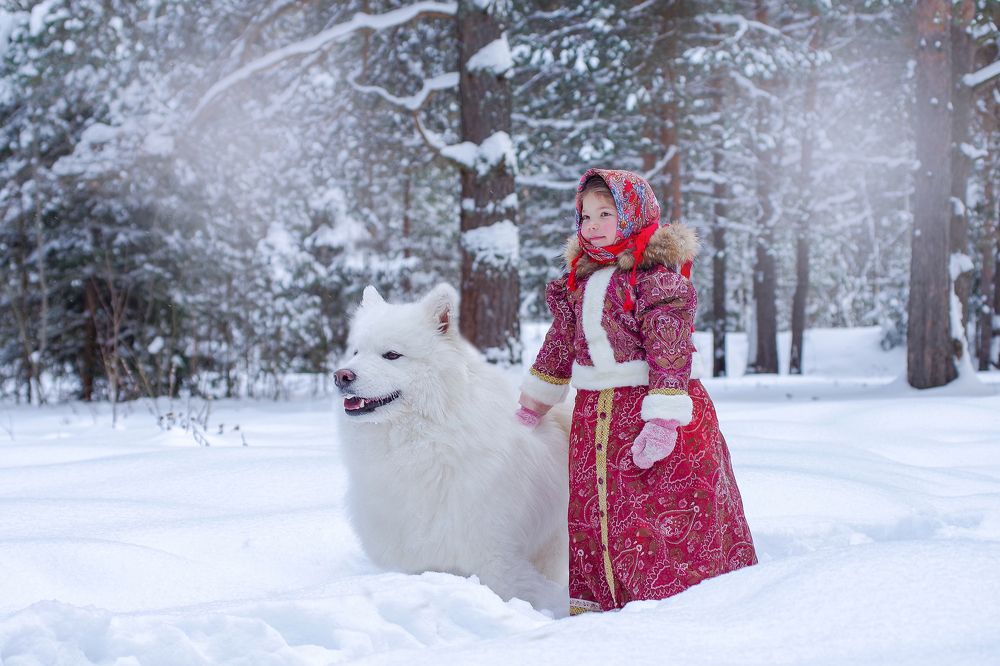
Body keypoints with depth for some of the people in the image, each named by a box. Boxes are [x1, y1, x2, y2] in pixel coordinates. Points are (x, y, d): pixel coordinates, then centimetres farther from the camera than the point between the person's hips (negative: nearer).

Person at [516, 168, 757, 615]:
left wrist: (662, 420, -24)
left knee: (663, 517, -6)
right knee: (596, 512, 11)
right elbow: (560, 343, 22)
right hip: (594, 415, 7)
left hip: (647, 404, -7)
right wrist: (536, 396, 26)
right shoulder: (580, 281, 11)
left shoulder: (656, 277, -12)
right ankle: (597, 602, 21)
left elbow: (671, 355, -18)